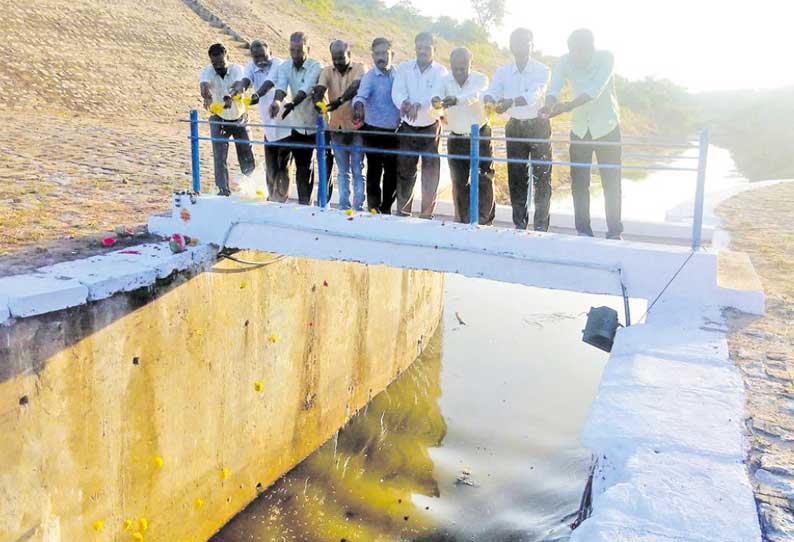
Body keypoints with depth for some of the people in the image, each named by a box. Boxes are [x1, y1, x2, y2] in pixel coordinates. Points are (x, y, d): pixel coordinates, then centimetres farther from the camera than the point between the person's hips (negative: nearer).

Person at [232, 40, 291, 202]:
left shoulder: (278, 65, -15)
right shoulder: (251, 67, 2)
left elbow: (269, 83, -33)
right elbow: (245, 79, -18)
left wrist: (256, 95, -52)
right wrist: (240, 88, -43)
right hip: (268, 125, 6)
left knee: (282, 166, -5)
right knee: (270, 167, 14)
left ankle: (281, 200, 4)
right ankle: (272, 198, 27)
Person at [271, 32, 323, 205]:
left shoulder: (316, 67, -12)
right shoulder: (285, 67, 1)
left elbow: (306, 89, -29)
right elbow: (281, 86, -17)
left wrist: (292, 104, -47)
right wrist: (277, 101, -40)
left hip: (317, 124, -4)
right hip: (298, 124, 4)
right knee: (302, 166, 10)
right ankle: (304, 200, 20)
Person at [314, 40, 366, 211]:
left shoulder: (359, 68, -4)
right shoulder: (327, 71, 5)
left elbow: (355, 87, -24)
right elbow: (320, 88, -14)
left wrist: (341, 100, -42)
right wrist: (317, 101, -37)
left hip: (356, 126, -3)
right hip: (336, 127, 3)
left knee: (357, 170, 0)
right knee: (342, 171, 11)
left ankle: (358, 207, 5)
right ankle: (344, 207, 18)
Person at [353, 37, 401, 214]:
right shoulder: (369, 77, -8)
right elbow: (361, 94, -25)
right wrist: (359, 105, -45)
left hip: (394, 131, 3)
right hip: (374, 131, -3)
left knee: (393, 172, 9)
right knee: (374, 172, 2)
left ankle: (386, 208, 25)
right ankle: (373, 209, 14)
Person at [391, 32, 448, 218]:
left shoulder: (440, 71, -3)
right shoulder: (404, 68, 4)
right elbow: (397, 92, -9)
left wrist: (418, 105, -39)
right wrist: (404, 102, -34)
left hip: (431, 128, -2)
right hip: (408, 128, 2)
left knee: (430, 173, 2)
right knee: (404, 172, 6)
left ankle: (427, 215, 11)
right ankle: (402, 213, 17)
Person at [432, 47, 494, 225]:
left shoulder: (480, 79, -12)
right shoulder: (445, 81, -3)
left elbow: (474, 95, -34)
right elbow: (438, 94, -23)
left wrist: (456, 99, -55)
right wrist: (436, 101, -49)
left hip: (480, 137, -2)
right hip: (456, 139, 3)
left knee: (484, 182, -1)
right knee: (459, 183, 7)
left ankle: (485, 222, 10)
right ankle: (462, 222, 19)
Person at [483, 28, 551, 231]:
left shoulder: (541, 70, -9)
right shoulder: (503, 72, 3)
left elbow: (533, 95, -27)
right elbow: (491, 92, -12)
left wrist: (510, 102, -45)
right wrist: (489, 100, -38)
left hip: (538, 126, -3)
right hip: (515, 127, 3)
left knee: (542, 178, -3)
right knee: (516, 178, 5)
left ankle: (541, 225, 3)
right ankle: (520, 224, 15)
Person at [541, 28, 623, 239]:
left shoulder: (606, 58, -20)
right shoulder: (564, 62, -11)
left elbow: (595, 90, -31)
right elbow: (553, 89, -21)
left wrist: (567, 107, -45)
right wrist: (551, 104, -44)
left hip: (606, 127, -3)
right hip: (579, 128, 3)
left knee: (611, 183, 0)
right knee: (579, 183, 4)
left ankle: (615, 232, 9)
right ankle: (583, 231, 15)